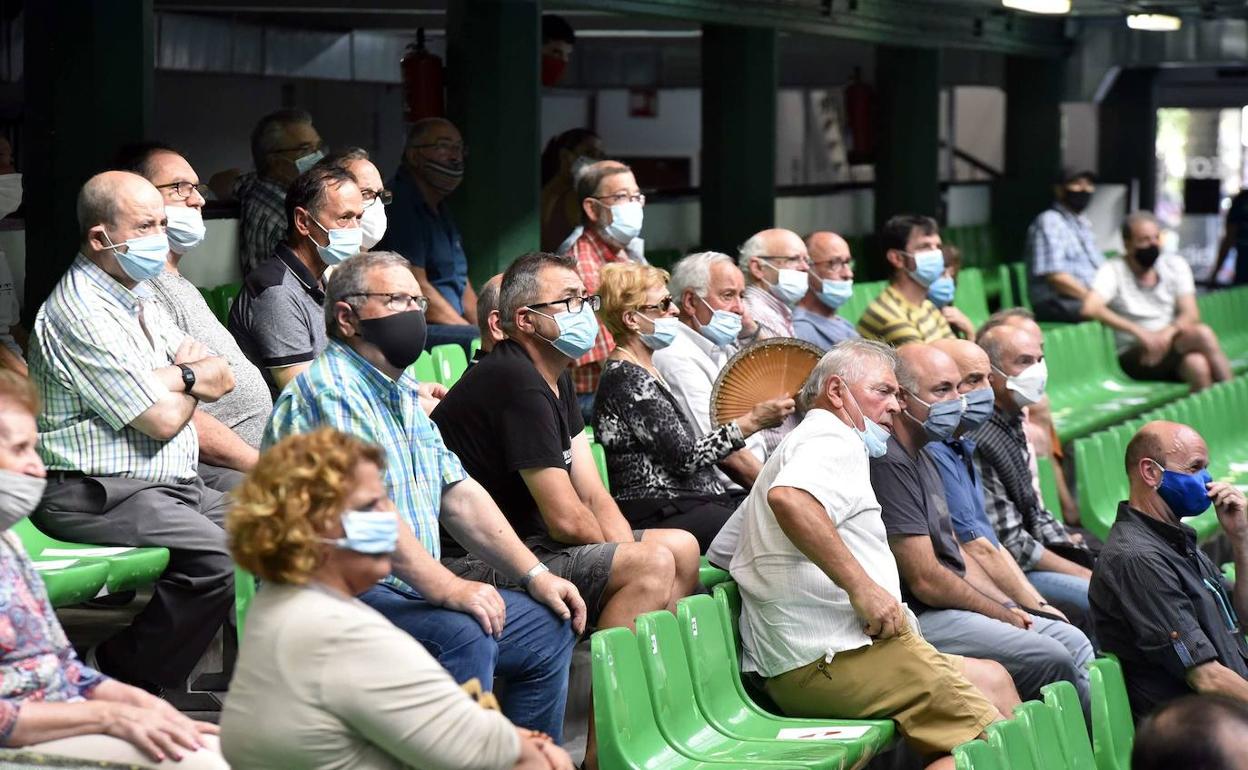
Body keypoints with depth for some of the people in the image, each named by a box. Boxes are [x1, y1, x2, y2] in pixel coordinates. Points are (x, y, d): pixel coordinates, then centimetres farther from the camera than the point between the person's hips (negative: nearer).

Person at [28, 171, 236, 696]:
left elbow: (222, 378, 13)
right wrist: (193, 386, 5)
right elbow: (161, 420, -17)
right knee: (217, 556, -29)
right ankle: (128, 683, -14)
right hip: (98, 493, -10)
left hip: (172, 485, 10)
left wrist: (176, 376, -9)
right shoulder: (80, 315, -15)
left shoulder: (135, 297, 17)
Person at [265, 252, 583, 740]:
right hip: (342, 595, -10)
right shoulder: (326, 389, -13)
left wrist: (534, 575, 10)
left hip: (409, 592, 10)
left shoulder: (404, 394, 18)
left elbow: (459, 494, 19)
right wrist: (446, 589, -28)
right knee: (463, 634, -32)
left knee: (549, 626, 9)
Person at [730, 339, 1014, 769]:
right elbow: (788, 498, -29)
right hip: (834, 655, -10)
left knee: (993, 679, 15)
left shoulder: (803, 444, 28)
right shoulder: (835, 440, -4)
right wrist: (861, 585, -25)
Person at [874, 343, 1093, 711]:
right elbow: (925, 580, -20)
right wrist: (1005, 615, -7)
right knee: (1051, 659, -19)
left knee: (1073, 641, 7)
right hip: (920, 618, -11)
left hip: (952, 606, 11)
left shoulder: (922, 458, 17)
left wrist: (1011, 608, 8)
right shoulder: (889, 464, -18)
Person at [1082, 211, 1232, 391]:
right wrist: (1138, 331, -26)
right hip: (1134, 357, -4)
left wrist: (1168, 333, -22)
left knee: (1197, 364, -34)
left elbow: (1191, 315, 1)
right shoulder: (1112, 271, -4)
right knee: (1203, 334, -29)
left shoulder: (1175, 265, 9)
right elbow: (1089, 308, -22)